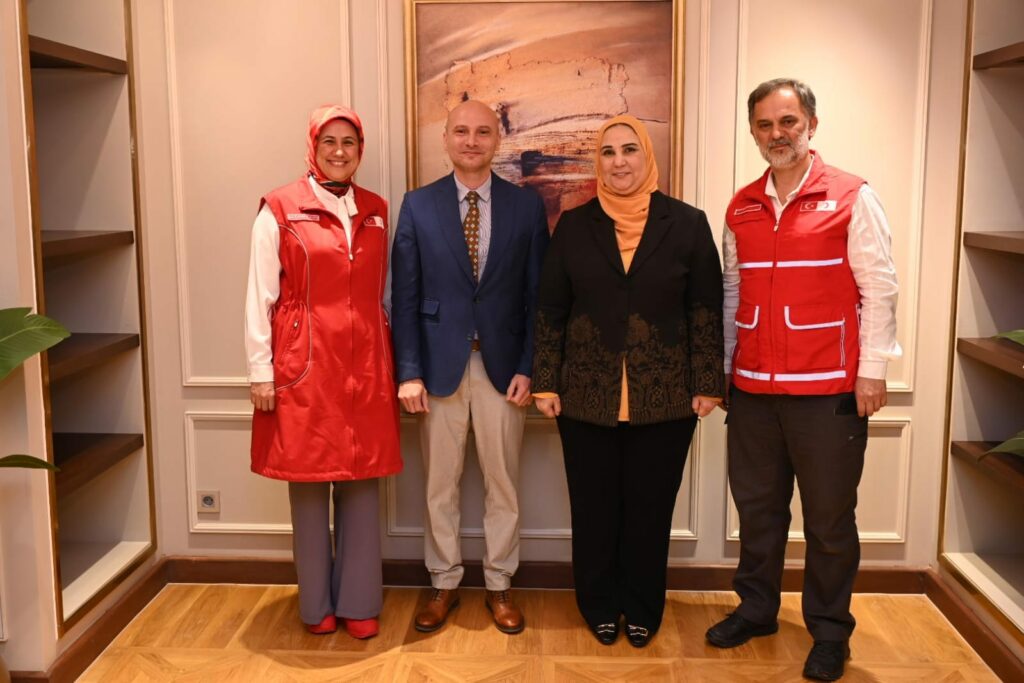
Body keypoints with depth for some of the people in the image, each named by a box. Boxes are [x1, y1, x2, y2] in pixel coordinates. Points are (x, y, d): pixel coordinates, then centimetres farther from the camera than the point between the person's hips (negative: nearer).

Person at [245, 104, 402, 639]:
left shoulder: (376, 211, 11)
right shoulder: (279, 209, -2)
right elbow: (259, 296, -3)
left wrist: (394, 364, 10)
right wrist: (260, 372, -7)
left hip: (366, 369, 3)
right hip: (304, 368, -3)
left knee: (361, 485, 7)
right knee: (308, 485, 6)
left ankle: (359, 602, 21)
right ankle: (318, 605, 23)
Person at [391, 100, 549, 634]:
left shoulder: (527, 205, 2)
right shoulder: (418, 205, 1)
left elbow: (537, 294, 2)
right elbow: (404, 295, -1)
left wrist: (528, 367, -5)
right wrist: (409, 371, -7)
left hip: (502, 364, 0)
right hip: (440, 363, 0)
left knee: (503, 482, 10)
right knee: (440, 483, 10)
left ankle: (499, 584, 26)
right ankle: (444, 583, 27)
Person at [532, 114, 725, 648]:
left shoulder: (687, 224, -1)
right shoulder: (574, 226, 3)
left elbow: (706, 311, 1)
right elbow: (549, 310, 3)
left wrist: (707, 385, -3)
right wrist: (546, 384, 0)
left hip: (664, 400, 0)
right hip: (585, 398, 1)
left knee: (650, 508, 10)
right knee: (594, 508, 10)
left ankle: (642, 610, 30)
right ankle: (599, 607, 30)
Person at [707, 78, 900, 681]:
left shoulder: (852, 197, -4)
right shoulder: (741, 208, 9)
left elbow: (879, 288, -5)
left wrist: (872, 372, -9)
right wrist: (719, 368, 11)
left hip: (829, 389, -4)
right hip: (753, 387, 4)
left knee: (829, 516, 7)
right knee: (757, 505, 14)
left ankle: (830, 630, 23)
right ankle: (756, 608, 32)